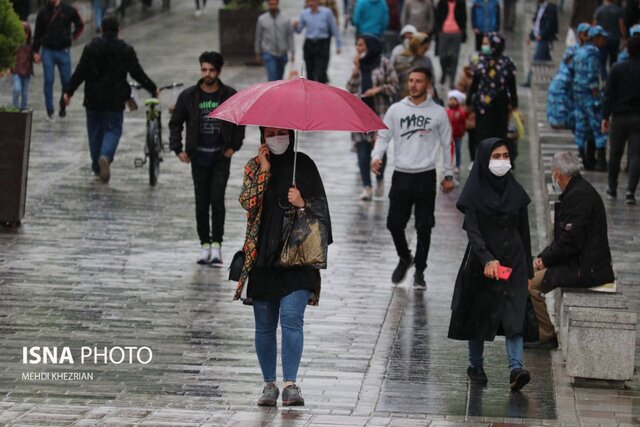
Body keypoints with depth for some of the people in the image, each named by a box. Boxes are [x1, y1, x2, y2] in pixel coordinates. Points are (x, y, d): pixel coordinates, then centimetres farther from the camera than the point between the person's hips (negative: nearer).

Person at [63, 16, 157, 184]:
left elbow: (80, 72, -5)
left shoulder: (91, 47, -2)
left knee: (95, 131, 14)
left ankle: (97, 167, 20)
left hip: (93, 98, 2)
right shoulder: (125, 50, -4)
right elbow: (138, 73, -1)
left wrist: (68, 91, 2)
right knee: (113, 129, 4)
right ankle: (105, 156, -25)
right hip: (115, 99, -2)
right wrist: (152, 89, 12)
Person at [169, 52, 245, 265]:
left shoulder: (230, 96, -3)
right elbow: (175, 123, 7)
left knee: (217, 200, -10)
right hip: (199, 158, 1)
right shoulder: (188, 96, -2)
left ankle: (216, 245, -6)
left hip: (221, 158, -1)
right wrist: (177, 149, -1)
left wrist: (234, 146, 1)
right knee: (201, 203, 6)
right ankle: (204, 244, 15)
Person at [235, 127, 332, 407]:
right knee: (264, 325, 6)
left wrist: (303, 203, -12)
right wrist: (264, 171, -10)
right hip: (262, 256, 2)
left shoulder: (303, 164, 6)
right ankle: (269, 384, 15)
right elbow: (248, 202, -7)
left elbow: (321, 205, 6)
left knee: (291, 318, -15)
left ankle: (290, 384, -14)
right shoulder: (254, 166, 8)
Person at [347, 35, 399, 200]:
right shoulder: (359, 64, 12)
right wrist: (356, 69, -3)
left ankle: (380, 180, 20)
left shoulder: (383, 63, 0)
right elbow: (351, 89, 5)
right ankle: (366, 187, -1)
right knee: (363, 150, -3)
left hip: (379, 112, -3)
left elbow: (394, 86, 1)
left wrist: (379, 89, -13)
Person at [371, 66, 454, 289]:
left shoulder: (438, 113, 1)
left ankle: (419, 271, 12)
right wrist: (376, 156, -14)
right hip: (401, 175, 2)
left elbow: (446, 144, 7)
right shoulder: (396, 110, 3)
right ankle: (404, 259, 28)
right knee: (394, 223, 2)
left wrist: (448, 175, 8)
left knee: (424, 227, 0)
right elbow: (383, 136, 6)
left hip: (426, 177, -2)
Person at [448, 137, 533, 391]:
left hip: (513, 261, 2)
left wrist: (528, 271, 11)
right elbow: (472, 230, -15)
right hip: (482, 263, -2)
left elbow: (524, 232, 11)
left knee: (514, 315, -11)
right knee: (479, 315, 9)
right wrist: (487, 259, -30)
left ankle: (516, 368, -23)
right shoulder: (474, 193, -5)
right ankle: (475, 366, 25)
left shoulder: (516, 192, 7)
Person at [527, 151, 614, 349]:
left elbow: (570, 242, -23)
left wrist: (545, 259, -9)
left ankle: (547, 336, -1)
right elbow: (565, 238, 19)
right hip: (585, 264, 11)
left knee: (530, 283, -11)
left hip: (586, 270, -11)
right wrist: (543, 257, 8)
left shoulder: (578, 196, -20)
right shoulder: (579, 190, 15)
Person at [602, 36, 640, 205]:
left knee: (615, 154, 14)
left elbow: (609, 94, -5)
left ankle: (612, 188, 26)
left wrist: (605, 116, -1)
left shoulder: (617, 69, -4)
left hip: (619, 117, 0)